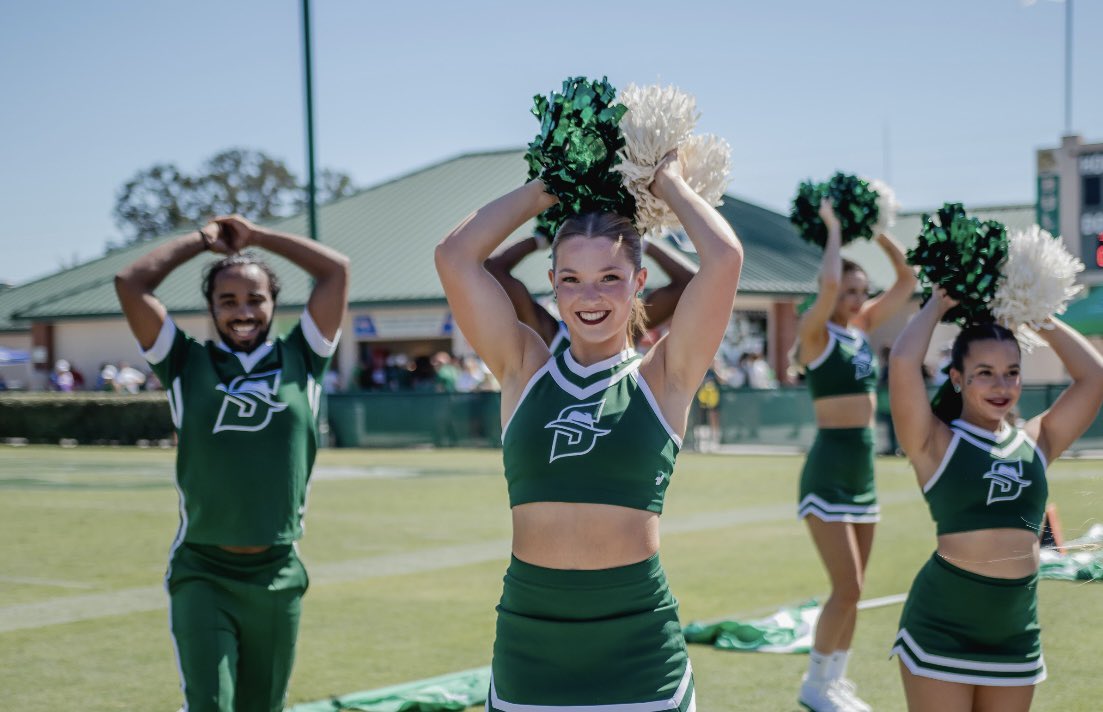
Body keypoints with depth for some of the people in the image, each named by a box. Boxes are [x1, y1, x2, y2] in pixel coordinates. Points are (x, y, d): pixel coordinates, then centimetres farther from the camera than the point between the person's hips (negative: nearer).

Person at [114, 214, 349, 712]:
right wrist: (202, 239, 9)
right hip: (201, 577, -2)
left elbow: (337, 270, 3)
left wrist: (255, 236, 11)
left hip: (279, 578, 2)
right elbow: (130, 283, -2)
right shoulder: (186, 364, 5)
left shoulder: (300, 360, 7)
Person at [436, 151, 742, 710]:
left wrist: (669, 183, 6)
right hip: (529, 632, 2)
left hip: (636, 638, -1)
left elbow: (724, 257, -10)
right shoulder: (523, 371, 6)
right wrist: (547, 189, 7)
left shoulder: (663, 379, 1)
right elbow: (455, 255, -2)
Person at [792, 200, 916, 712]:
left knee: (853, 591, 11)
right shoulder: (815, 332, -9)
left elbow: (907, 279, 13)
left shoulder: (864, 327, 10)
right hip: (827, 470, -8)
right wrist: (833, 229, -13)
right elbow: (828, 283, -28)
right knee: (847, 589, -9)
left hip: (863, 470, 8)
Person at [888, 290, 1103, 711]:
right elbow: (903, 363, -18)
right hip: (942, 625, -5)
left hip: (1016, 630, 5)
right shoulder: (935, 444, -5)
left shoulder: (1036, 442, 9)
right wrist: (938, 305, -3)